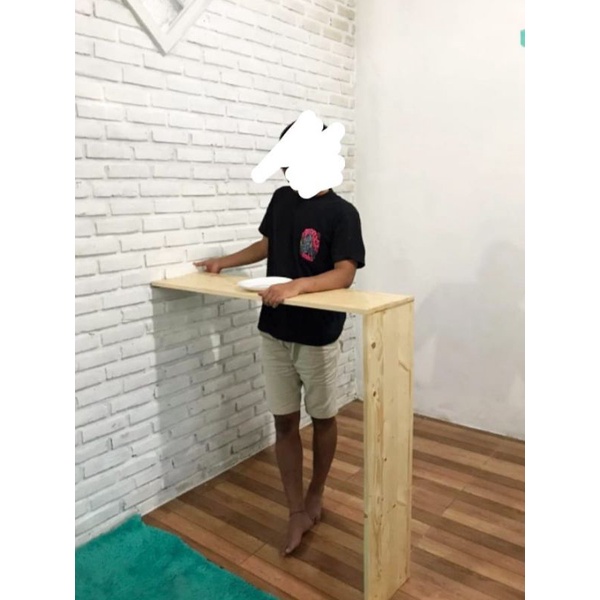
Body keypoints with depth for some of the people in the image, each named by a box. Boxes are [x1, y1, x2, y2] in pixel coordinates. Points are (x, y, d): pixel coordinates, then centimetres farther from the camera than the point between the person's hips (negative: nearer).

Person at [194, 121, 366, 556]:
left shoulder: (341, 213, -14)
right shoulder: (281, 199, 5)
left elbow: (344, 275, -24)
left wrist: (298, 285, -38)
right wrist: (225, 262, 13)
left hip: (318, 337, -5)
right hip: (275, 333, 5)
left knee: (322, 418, 14)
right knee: (285, 422, 9)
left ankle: (316, 494, 37)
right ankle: (297, 513, 23)